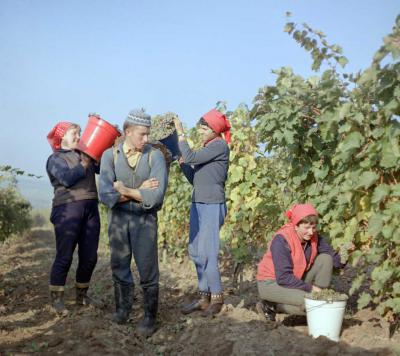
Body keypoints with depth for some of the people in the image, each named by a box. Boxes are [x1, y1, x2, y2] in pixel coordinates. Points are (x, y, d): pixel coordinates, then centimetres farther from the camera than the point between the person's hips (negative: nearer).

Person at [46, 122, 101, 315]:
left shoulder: (85, 155, 21)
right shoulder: (55, 159, 4)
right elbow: (67, 179, -14)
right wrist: (84, 164, -7)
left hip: (90, 208, 6)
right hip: (68, 209, -6)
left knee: (89, 257, 7)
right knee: (64, 257, -5)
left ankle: (82, 295, 20)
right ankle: (56, 299, 4)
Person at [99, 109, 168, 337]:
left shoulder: (155, 156, -8)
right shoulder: (110, 155, -4)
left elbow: (156, 196, -18)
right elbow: (105, 194, -14)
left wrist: (126, 191, -12)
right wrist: (140, 191, -16)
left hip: (145, 219, -2)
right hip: (118, 218, 2)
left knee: (147, 269, 2)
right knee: (120, 266, 14)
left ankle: (150, 316, 16)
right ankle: (123, 308, 32)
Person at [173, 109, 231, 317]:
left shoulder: (220, 146, -6)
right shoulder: (205, 149, 18)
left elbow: (191, 157, -14)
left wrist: (181, 134, -5)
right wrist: (181, 162, 6)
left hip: (213, 206, -9)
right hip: (197, 204, 9)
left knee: (206, 253, -10)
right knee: (196, 252, 8)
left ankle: (217, 298, 0)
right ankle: (204, 297, 15)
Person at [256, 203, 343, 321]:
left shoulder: (313, 237, -6)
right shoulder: (281, 240, -26)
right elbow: (283, 277, -29)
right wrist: (309, 288, -28)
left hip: (295, 280, 7)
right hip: (271, 283, -7)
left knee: (325, 259, -8)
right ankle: (271, 306, -8)